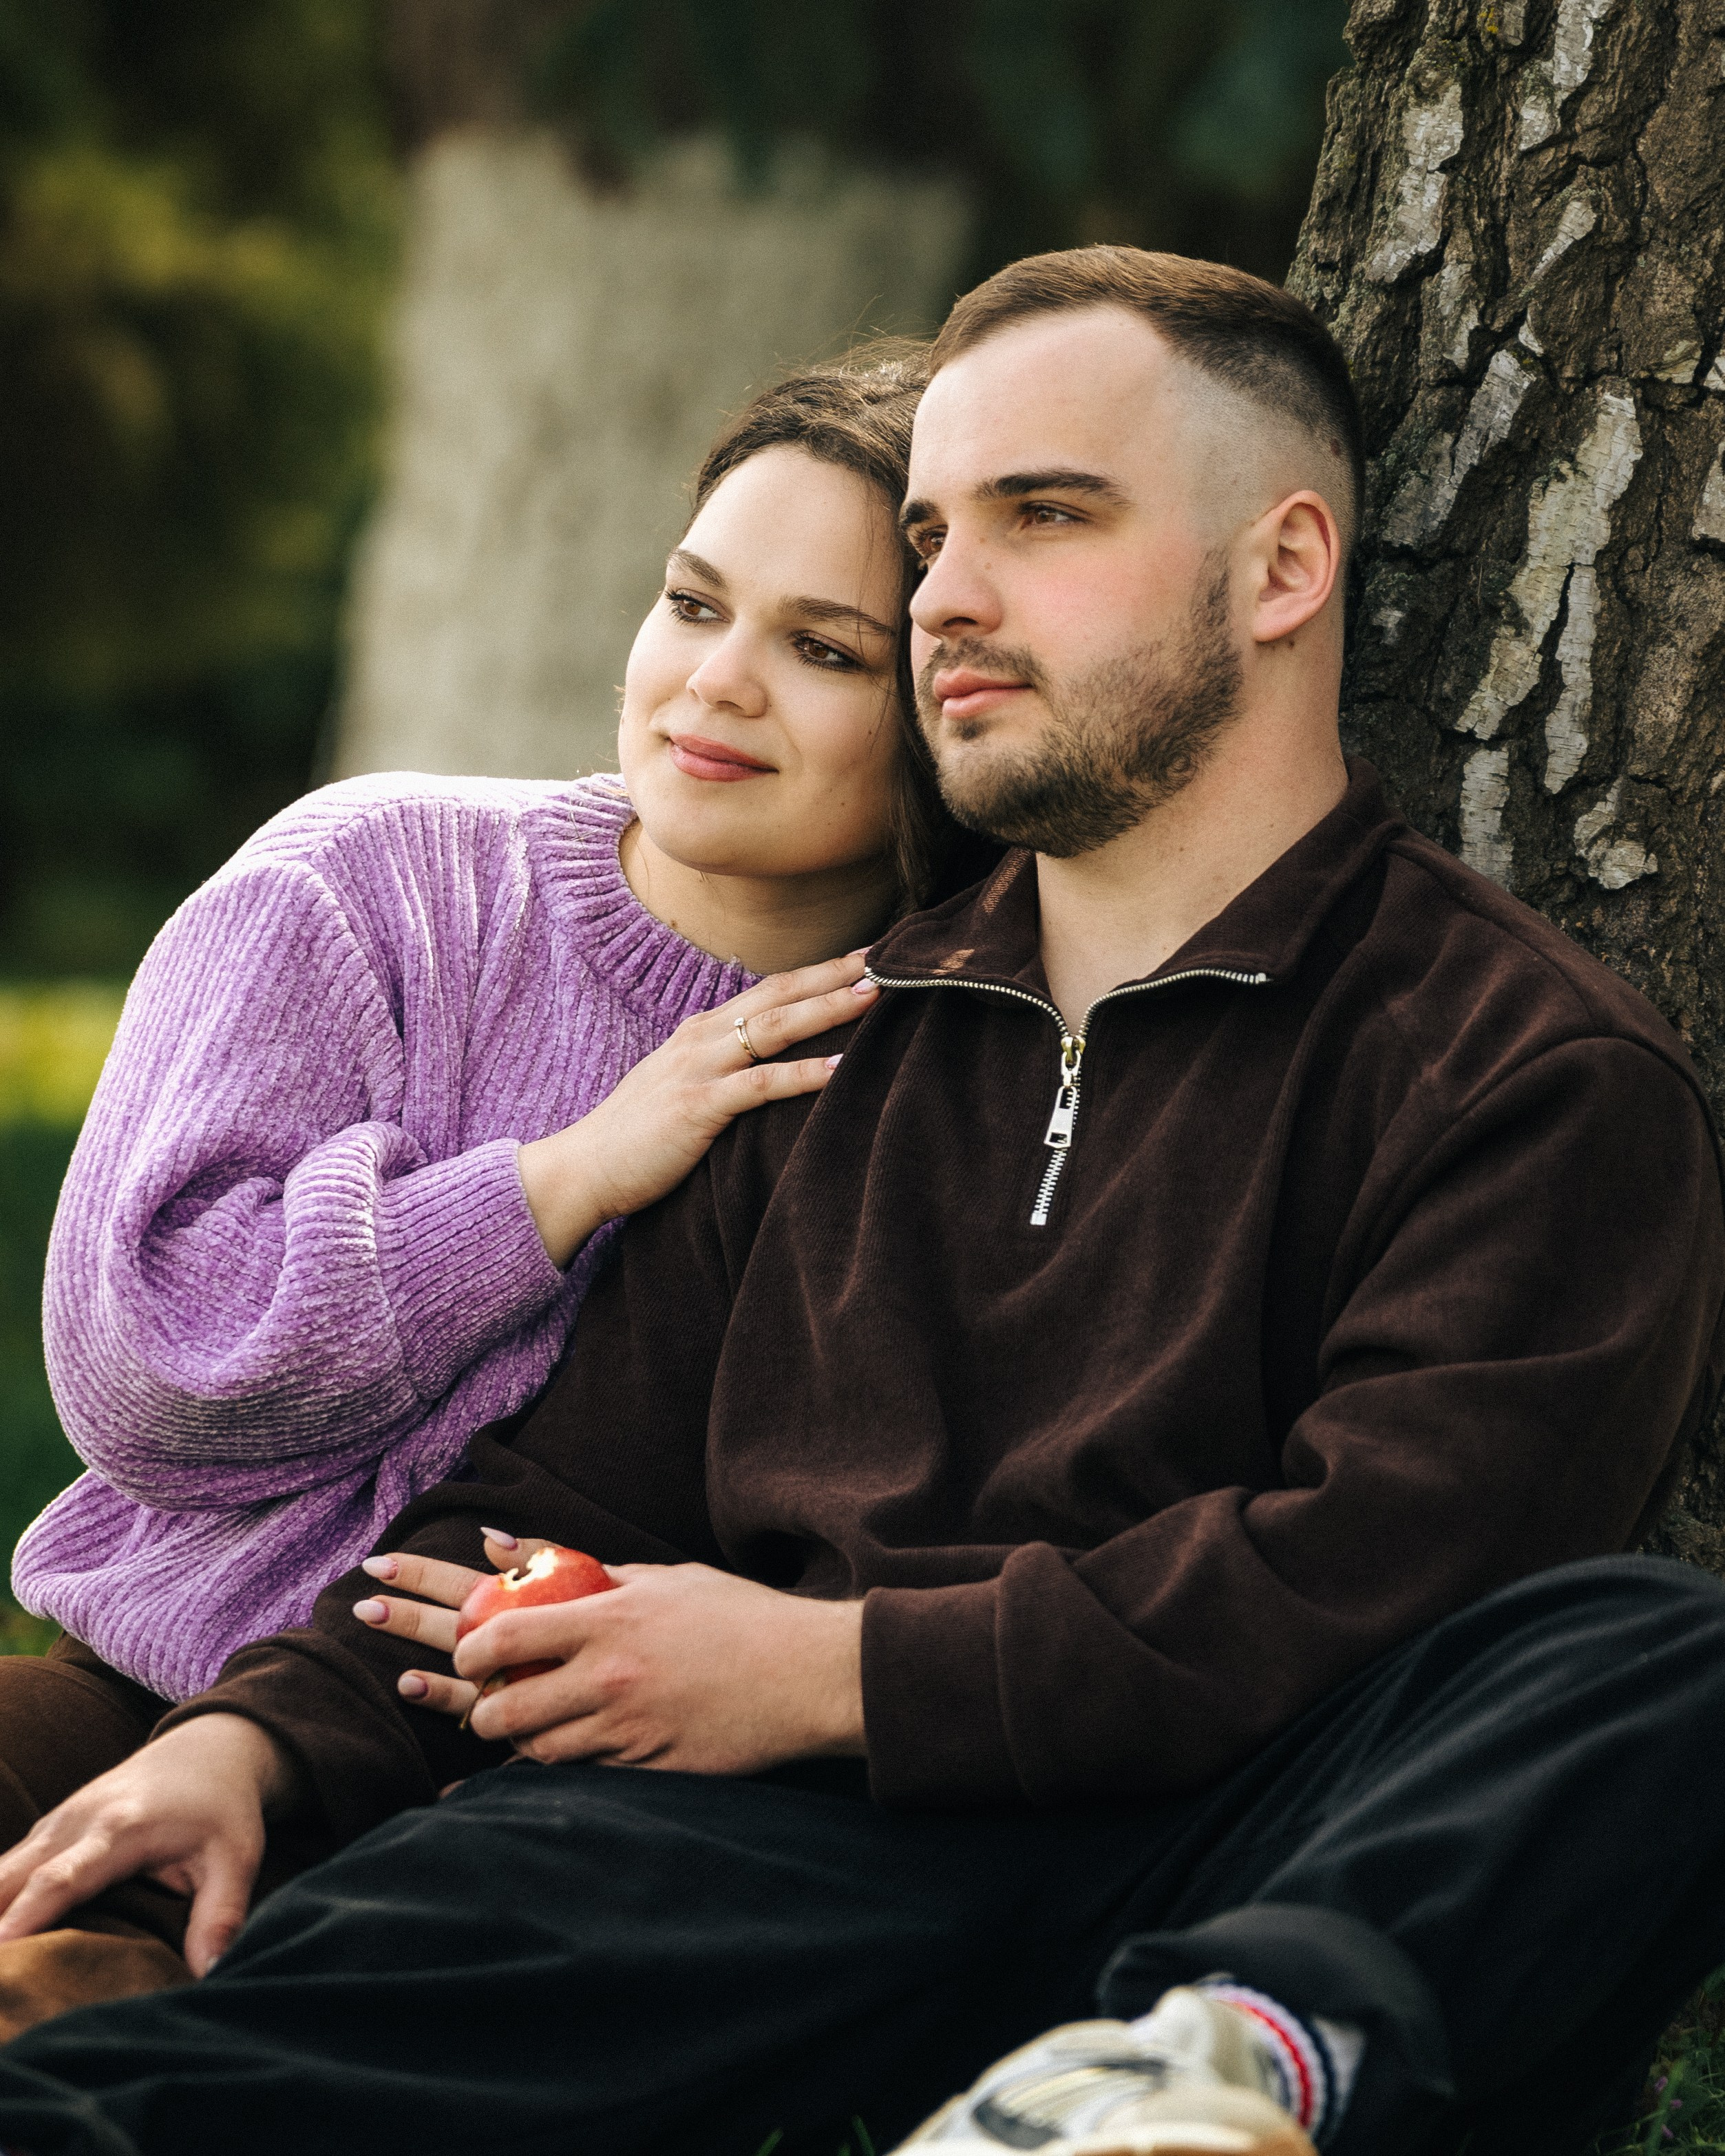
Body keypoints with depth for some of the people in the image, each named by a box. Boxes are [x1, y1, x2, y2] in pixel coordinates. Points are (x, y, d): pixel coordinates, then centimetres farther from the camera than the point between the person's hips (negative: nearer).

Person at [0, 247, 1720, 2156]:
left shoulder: (1535, 1066, 10)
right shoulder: (842, 1047, 29)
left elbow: (1379, 1559, -6)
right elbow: (563, 1492, 26)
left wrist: (840, 1673, -7)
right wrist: (262, 1728, 6)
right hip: (799, 1847, 3)